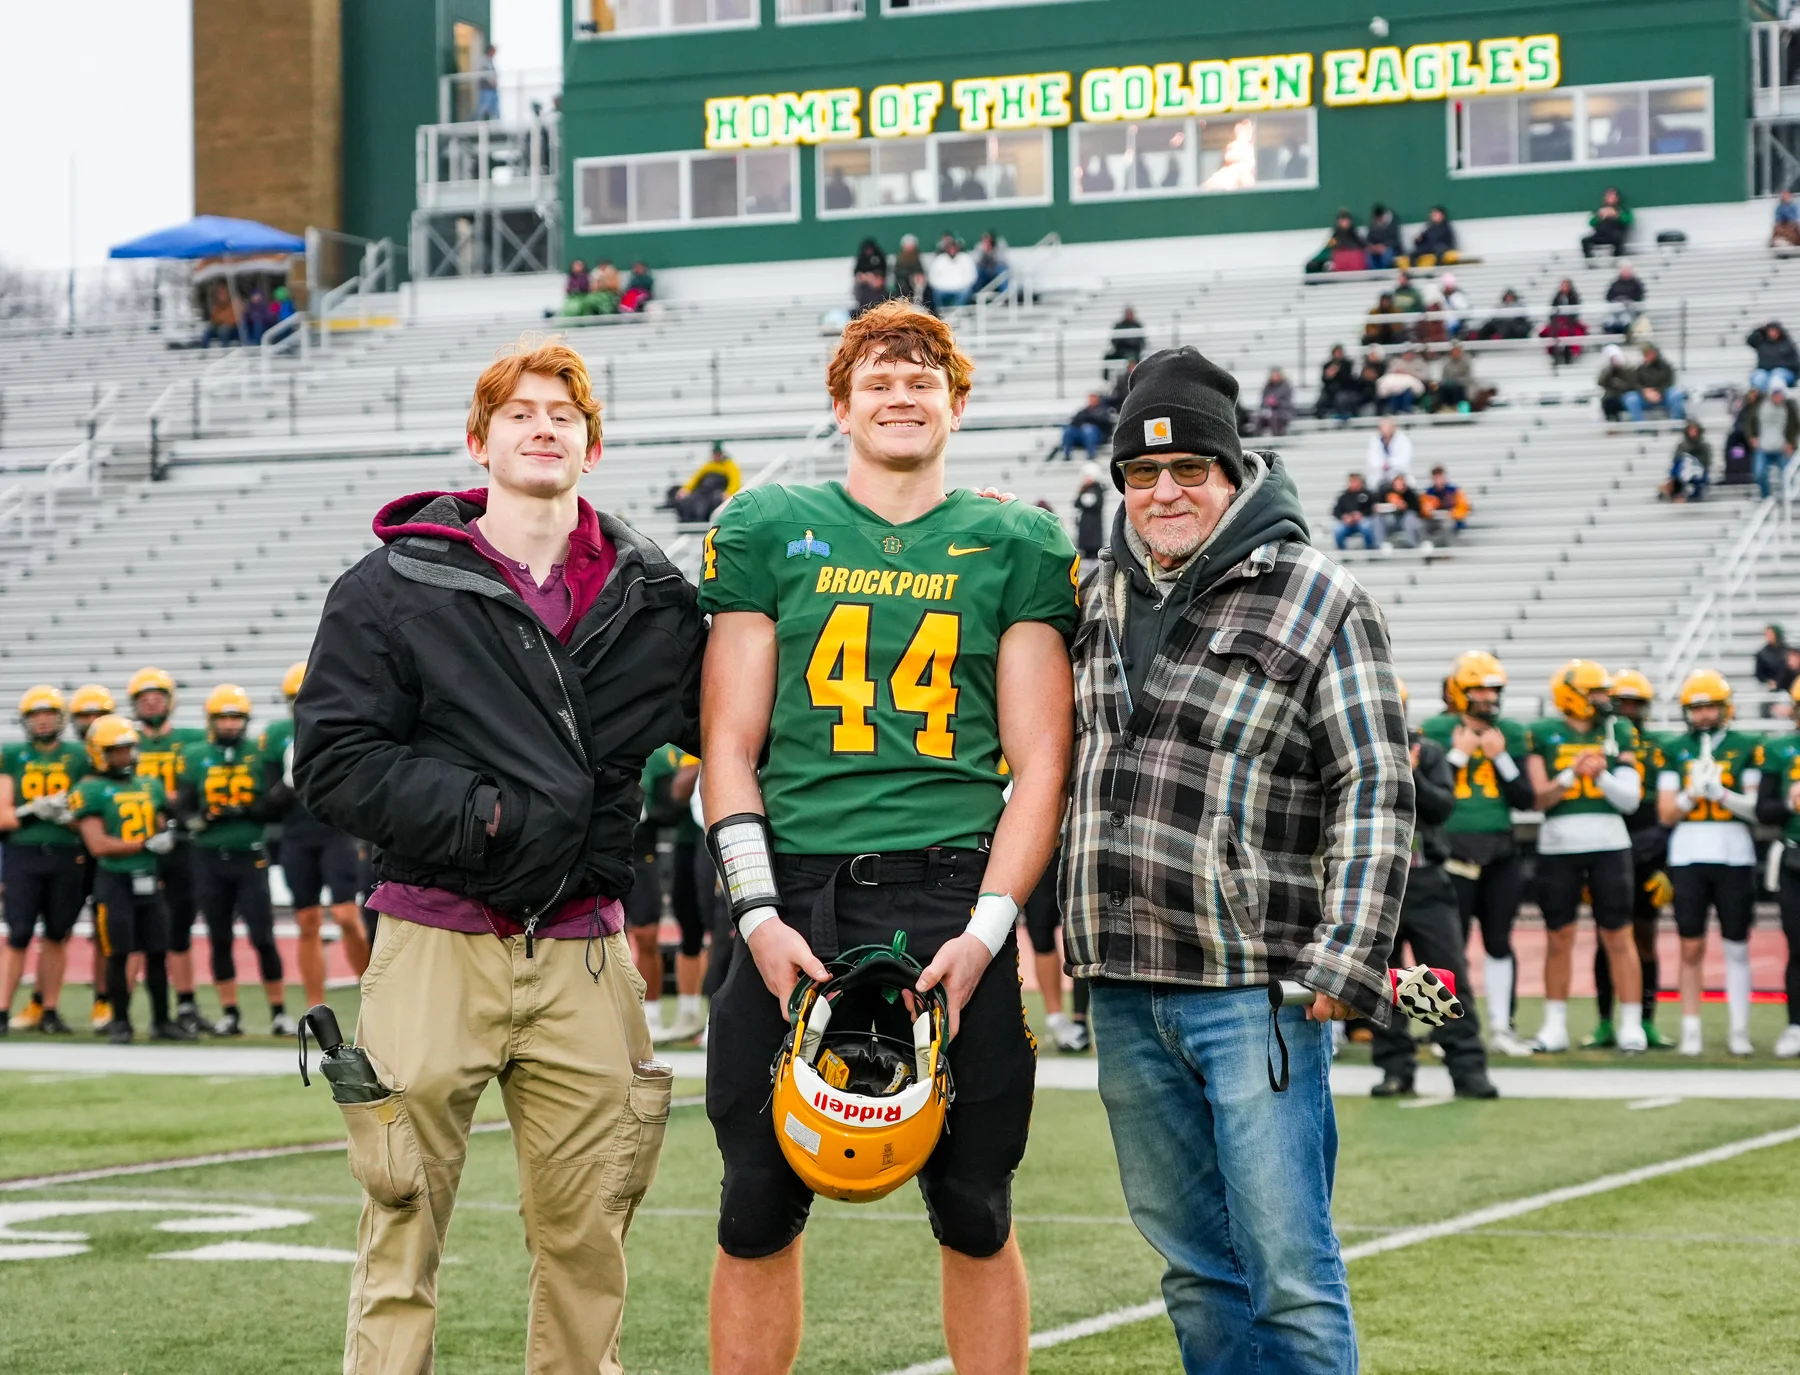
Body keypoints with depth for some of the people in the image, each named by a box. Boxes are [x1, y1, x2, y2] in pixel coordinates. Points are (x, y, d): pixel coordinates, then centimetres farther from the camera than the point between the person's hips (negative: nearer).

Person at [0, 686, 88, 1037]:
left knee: (56, 935, 8)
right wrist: (36, 811, -16)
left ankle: (49, 1011, 17)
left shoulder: (79, 756, 6)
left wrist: (71, 813, -13)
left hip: (67, 856, 2)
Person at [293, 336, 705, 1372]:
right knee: (404, 1226, -2)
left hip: (583, 953, 3)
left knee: (587, 1238, 6)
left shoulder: (653, 597, 11)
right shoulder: (396, 586, 3)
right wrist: (483, 812, -13)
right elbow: (335, 762, -3)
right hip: (437, 943, -2)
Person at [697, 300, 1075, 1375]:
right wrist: (759, 916, -5)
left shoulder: (1019, 548, 9)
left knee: (974, 1212, 4)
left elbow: (1041, 761, 4)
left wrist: (985, 931, -8)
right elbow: (730, 745, 7)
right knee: (760, 1211, 2)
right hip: (797, 894, 0)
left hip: (954, 896, 0)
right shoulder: (769, 530, 11)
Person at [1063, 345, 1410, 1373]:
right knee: (1194, 1266, 13)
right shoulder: (1099, 597, 14)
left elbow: (1375, 792, -9)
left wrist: (1344, 960, -17)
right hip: (1125, 989, 6)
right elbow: (1055, 756, 29)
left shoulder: (1318, 603, -3)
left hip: (1255, 989, -6)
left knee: (1289, 1275, -6)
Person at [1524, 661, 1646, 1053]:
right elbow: (1540, 798, -4)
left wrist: (1601, 774, -15)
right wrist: (1571, 775, -19)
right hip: (1557, 847, 0)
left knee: (1618, 937, -1)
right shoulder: (1543, 735, 2)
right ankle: (1555, 1026, 15)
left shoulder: (1618, 732, 6)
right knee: (1558, 937, 6)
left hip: (1608, 844, 0)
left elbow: (1630, 799, 1)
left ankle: (1631, 1025, 4)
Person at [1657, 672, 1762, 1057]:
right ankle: (1691, 1030, 6)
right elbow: (1666, 813, 5)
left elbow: (1756, 808, 0)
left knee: (1737, 945, 5)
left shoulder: (1747, 747, 5)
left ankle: (1739, 1031, 10)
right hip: (1688, 855, 0)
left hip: (1735, 855, 0)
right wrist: (1692, 792, -13)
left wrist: (1722, 793, -15)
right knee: (1691, 948, 1)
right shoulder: (1673, 749, 8)